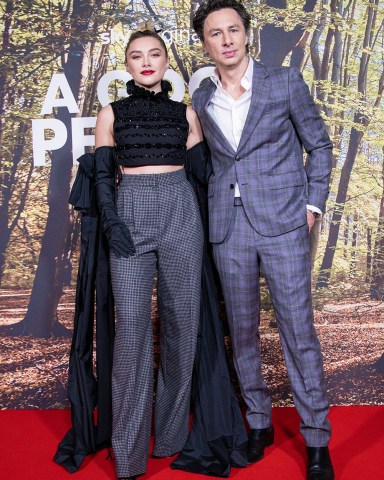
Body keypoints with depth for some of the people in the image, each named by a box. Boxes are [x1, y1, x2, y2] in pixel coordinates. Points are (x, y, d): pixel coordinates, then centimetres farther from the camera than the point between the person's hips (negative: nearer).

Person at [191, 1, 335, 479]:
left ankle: (316, 440, 11)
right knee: (242, 331, 10)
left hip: (282, 223, -3)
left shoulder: (284, 81, 0)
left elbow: (319, 144, 6)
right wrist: (213, 210, 9)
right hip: (228, 229, 3)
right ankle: (259, 423, 27)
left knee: (298, 330, -2)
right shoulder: (201, 99, 8)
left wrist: (313, 203, 0)